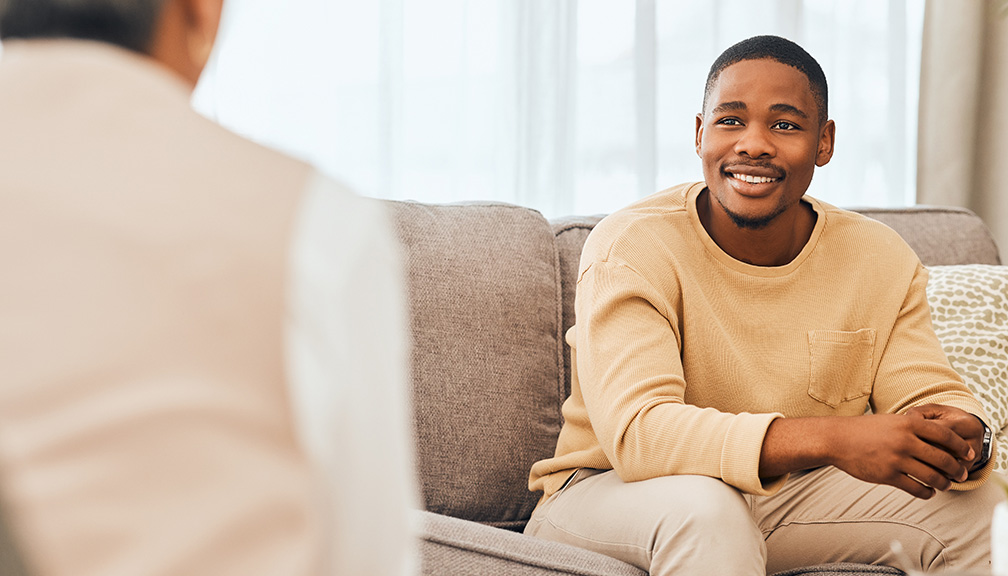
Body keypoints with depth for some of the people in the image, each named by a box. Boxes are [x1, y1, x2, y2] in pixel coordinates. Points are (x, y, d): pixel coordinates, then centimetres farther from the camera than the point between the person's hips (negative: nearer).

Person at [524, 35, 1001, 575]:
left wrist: (964, 436, -33)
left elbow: (934, 397, -5)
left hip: (793, 498, 4)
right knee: (703, 507, -37)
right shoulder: (631, 247, -20)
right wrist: (832, 440, -44)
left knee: (975, 503, -12)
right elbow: (635, 432, -32)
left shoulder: (883, 261, -3)